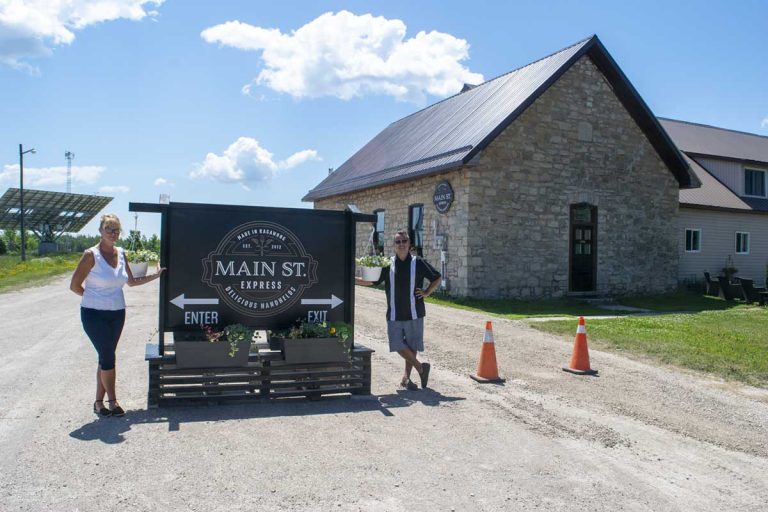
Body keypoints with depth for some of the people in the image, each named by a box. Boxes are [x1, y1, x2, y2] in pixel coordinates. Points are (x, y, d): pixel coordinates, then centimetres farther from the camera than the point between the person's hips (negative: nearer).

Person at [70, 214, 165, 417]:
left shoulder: (121, 253, 6)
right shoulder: (91, 255, -11)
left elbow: (132, 281, 16)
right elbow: (75, 285, -8)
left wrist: (155, 275, 11)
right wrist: (93, 298, 2)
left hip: (117, 313, 5)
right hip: (94, 314, -5)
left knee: (105, 357, 10)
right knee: (108, 357, -4)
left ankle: (99, 402, 21)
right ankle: (112, 401, 13)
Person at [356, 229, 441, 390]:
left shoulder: (418, 263, -1)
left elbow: (437, 278, 9)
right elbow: (371, 281, 9)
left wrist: (426, 293, -2)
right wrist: (352, 279, -1)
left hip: (414, 313, -1)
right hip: (394, 315, 2)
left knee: (412, 346, 6)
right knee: (398, 345, -4)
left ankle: (406, 377, 22)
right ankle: (421, 367, 15)